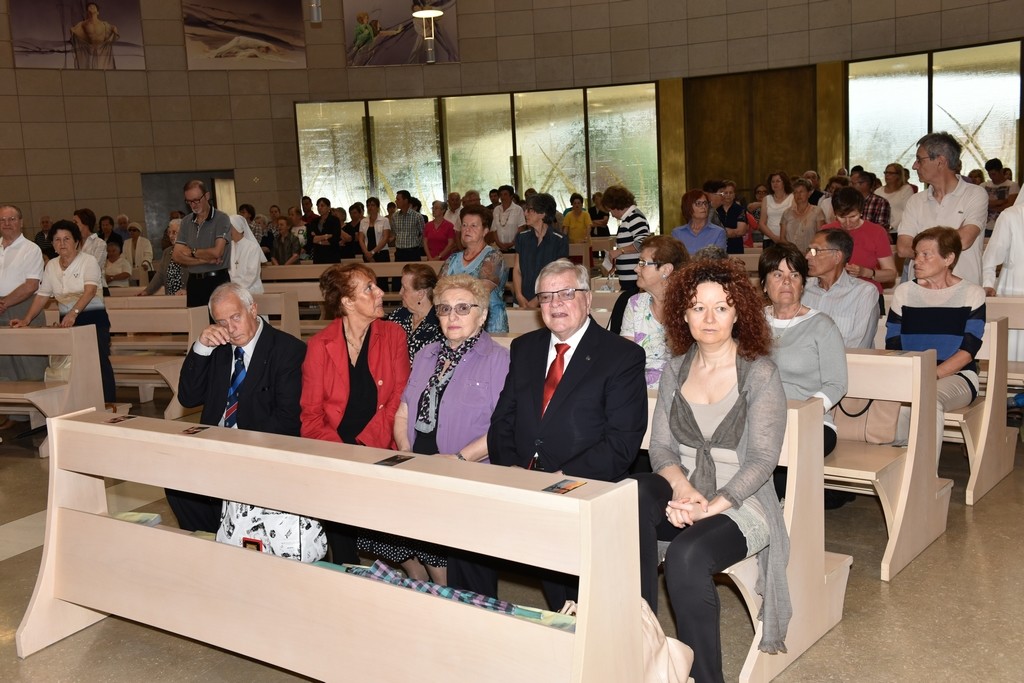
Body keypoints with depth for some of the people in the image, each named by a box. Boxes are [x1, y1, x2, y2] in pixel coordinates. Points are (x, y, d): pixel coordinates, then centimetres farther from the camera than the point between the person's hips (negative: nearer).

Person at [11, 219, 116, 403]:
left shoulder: (88, 261, -7)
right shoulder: (51, 266, 9)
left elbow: (90, 291, -21)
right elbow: (42, 296, 10)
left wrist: (73, 313, -35)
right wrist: (26, 320, 0)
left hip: (93, 319, -5)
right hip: (67, 322, 5)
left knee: (99, 363, -10)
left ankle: (107, 405, -5)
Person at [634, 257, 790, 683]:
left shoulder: (759, 374, -6)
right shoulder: (675, 371, 8)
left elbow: (762, 459, -12)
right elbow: (660, 446, 5)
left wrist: (710, 506, -23)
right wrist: (681, 487, -17)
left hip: (740, 503, -4)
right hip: (683, 493, 4)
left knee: (686, 556, -33)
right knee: (634, 495, -31)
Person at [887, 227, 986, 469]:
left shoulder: (972, 294, 4)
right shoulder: (903, 292, 12)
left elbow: (968, 350, -4)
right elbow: (892, 345, 8)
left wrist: (933, 374, -20)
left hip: (956, 376, -2)